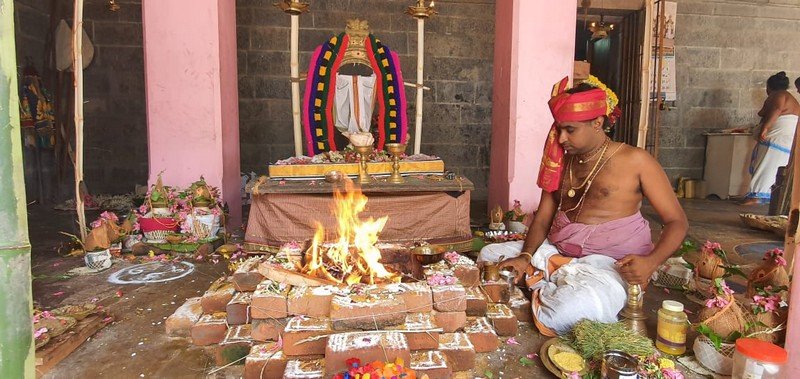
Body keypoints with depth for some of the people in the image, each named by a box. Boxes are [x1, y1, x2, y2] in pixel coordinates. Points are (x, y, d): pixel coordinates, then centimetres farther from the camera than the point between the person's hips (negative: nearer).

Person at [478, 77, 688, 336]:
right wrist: (525, 256, -12)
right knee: (489, 255, -3)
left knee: (561, 314, -35)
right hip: (556, 253, 7)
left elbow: (677, 222, -6)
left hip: (608, 264, -6)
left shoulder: (634, 161, -7)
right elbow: (542, 219, 8)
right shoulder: (561, 162, 10)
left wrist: (651, 262, -25)